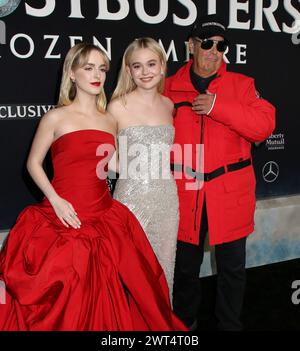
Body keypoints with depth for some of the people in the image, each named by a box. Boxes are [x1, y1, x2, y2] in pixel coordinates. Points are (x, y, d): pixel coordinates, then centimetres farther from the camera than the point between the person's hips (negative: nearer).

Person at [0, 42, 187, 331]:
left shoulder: (110, 121, 9)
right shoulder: (56, 117, -3)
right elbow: (33, 163, 1)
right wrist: (55, 200, -11)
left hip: (104, 217, 4)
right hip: (63, 218, -3)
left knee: (102, 296, 8)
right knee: (61, 299, 3)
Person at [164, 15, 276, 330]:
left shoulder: (241, 85, 4)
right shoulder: (170, 88, 6)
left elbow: (264, 125, -10)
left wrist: (218, 106, -18)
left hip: (230, 194, 0)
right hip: (185, 193, 1)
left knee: (232, 267, 11)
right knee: (186, 266, 15)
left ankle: (229, 325, 33)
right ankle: (185, 324, 38)